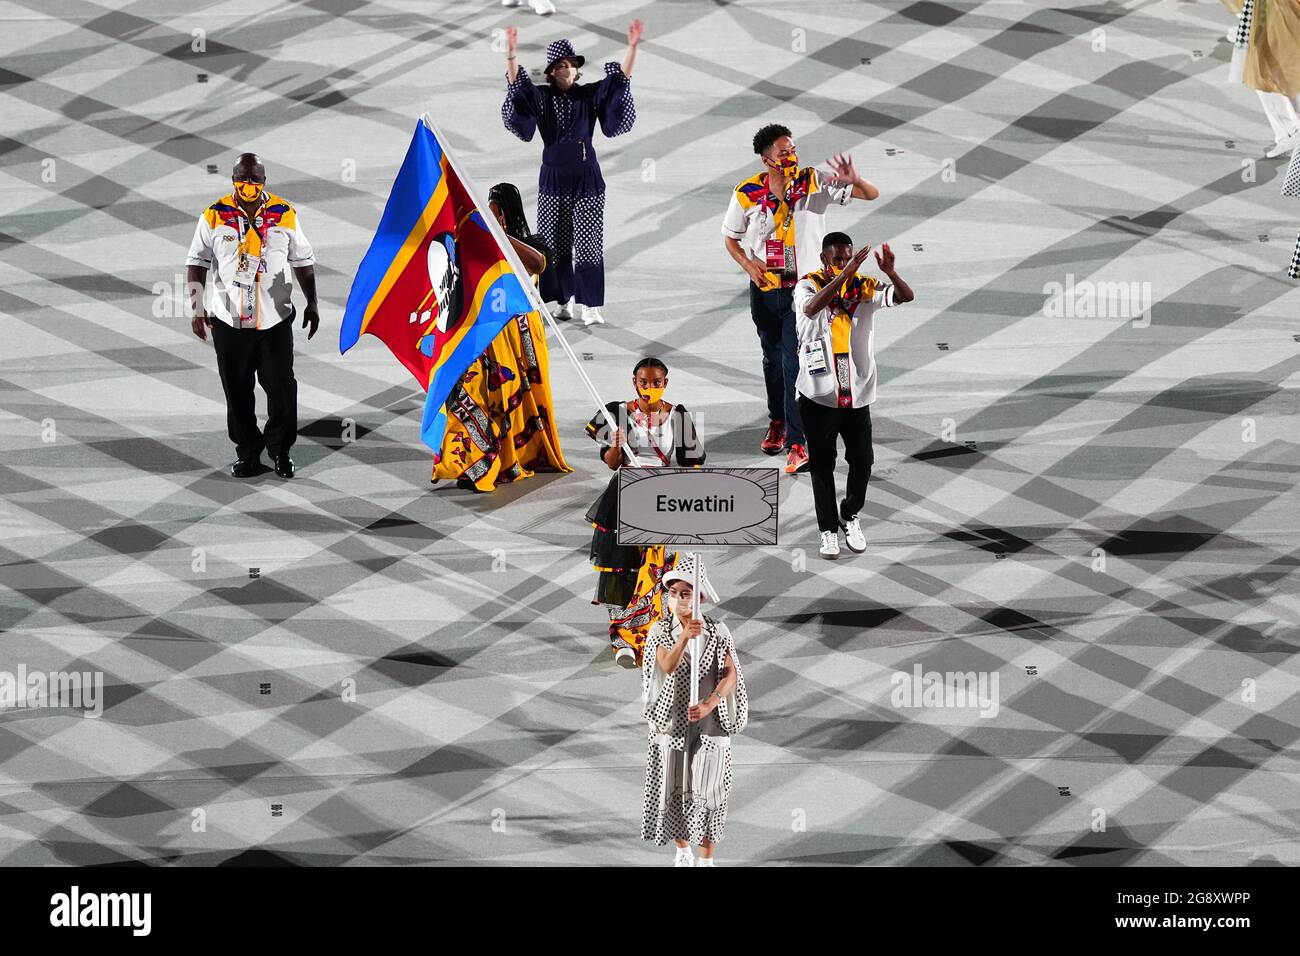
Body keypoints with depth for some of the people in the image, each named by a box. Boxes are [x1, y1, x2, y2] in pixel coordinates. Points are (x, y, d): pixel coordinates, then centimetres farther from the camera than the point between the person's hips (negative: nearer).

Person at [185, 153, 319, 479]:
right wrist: (197, 308, -5)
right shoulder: (214, 216, 0)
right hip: (229, 320, 0)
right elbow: (196, 264, 3)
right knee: (237, 391, 5)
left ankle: (280, 448, 14)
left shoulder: (285, 214, 3)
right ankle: (247, 451, 18)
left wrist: (312, 303, 9)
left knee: (281, 387, -3)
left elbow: (303, 262, 12)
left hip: (276, 318, 0)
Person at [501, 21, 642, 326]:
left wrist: (632, 48, -22)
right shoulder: (541, 97, -1)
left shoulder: (590, 94, 1)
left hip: (587, 177, -1)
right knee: (556, 243, 4)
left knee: (588, 242, -4)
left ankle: (588, 305, -1)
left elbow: (620, 79, -8)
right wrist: (511, 54, -33)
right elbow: (516, 85, -17)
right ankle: (566, 301, 15)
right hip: (553, 178, 1)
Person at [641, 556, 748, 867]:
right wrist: (684, 636, -37)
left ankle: (706, 860, 3)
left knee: (707, 791, -3)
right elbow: (667, 667, -19)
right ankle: (683, 852, 26)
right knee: (674, 789, 7)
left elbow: (731, 674, -9)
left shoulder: (717, 630, -4)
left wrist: (709, 704, -24)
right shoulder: (661, 630, -3)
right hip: (672, 721, 1)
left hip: (709, 722, -1)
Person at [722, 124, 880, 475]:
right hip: (764, 289, 3)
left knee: (795, 364, -12)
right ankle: (777, 422, 41)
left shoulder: (815, 183, -11)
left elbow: (871, 194, -11)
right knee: (773, 360, 19)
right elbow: (730, 238, 9)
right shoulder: (747, 193, -7)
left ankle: (797, 443, -11)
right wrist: (748, 264, -10)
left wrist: (854, 181, -34)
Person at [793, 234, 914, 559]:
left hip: (857, 394, 2)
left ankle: (851, 516, 31)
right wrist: (845, 273, -42)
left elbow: (906, 296, -12)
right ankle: (828, 529, 16)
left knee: (862, 460, 7)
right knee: (822, 464, 5)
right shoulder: (808, 285, -9)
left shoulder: (865, 286, 0)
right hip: (820, 394, -2)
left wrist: (890, 272, -33)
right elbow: (812, 308, -32)